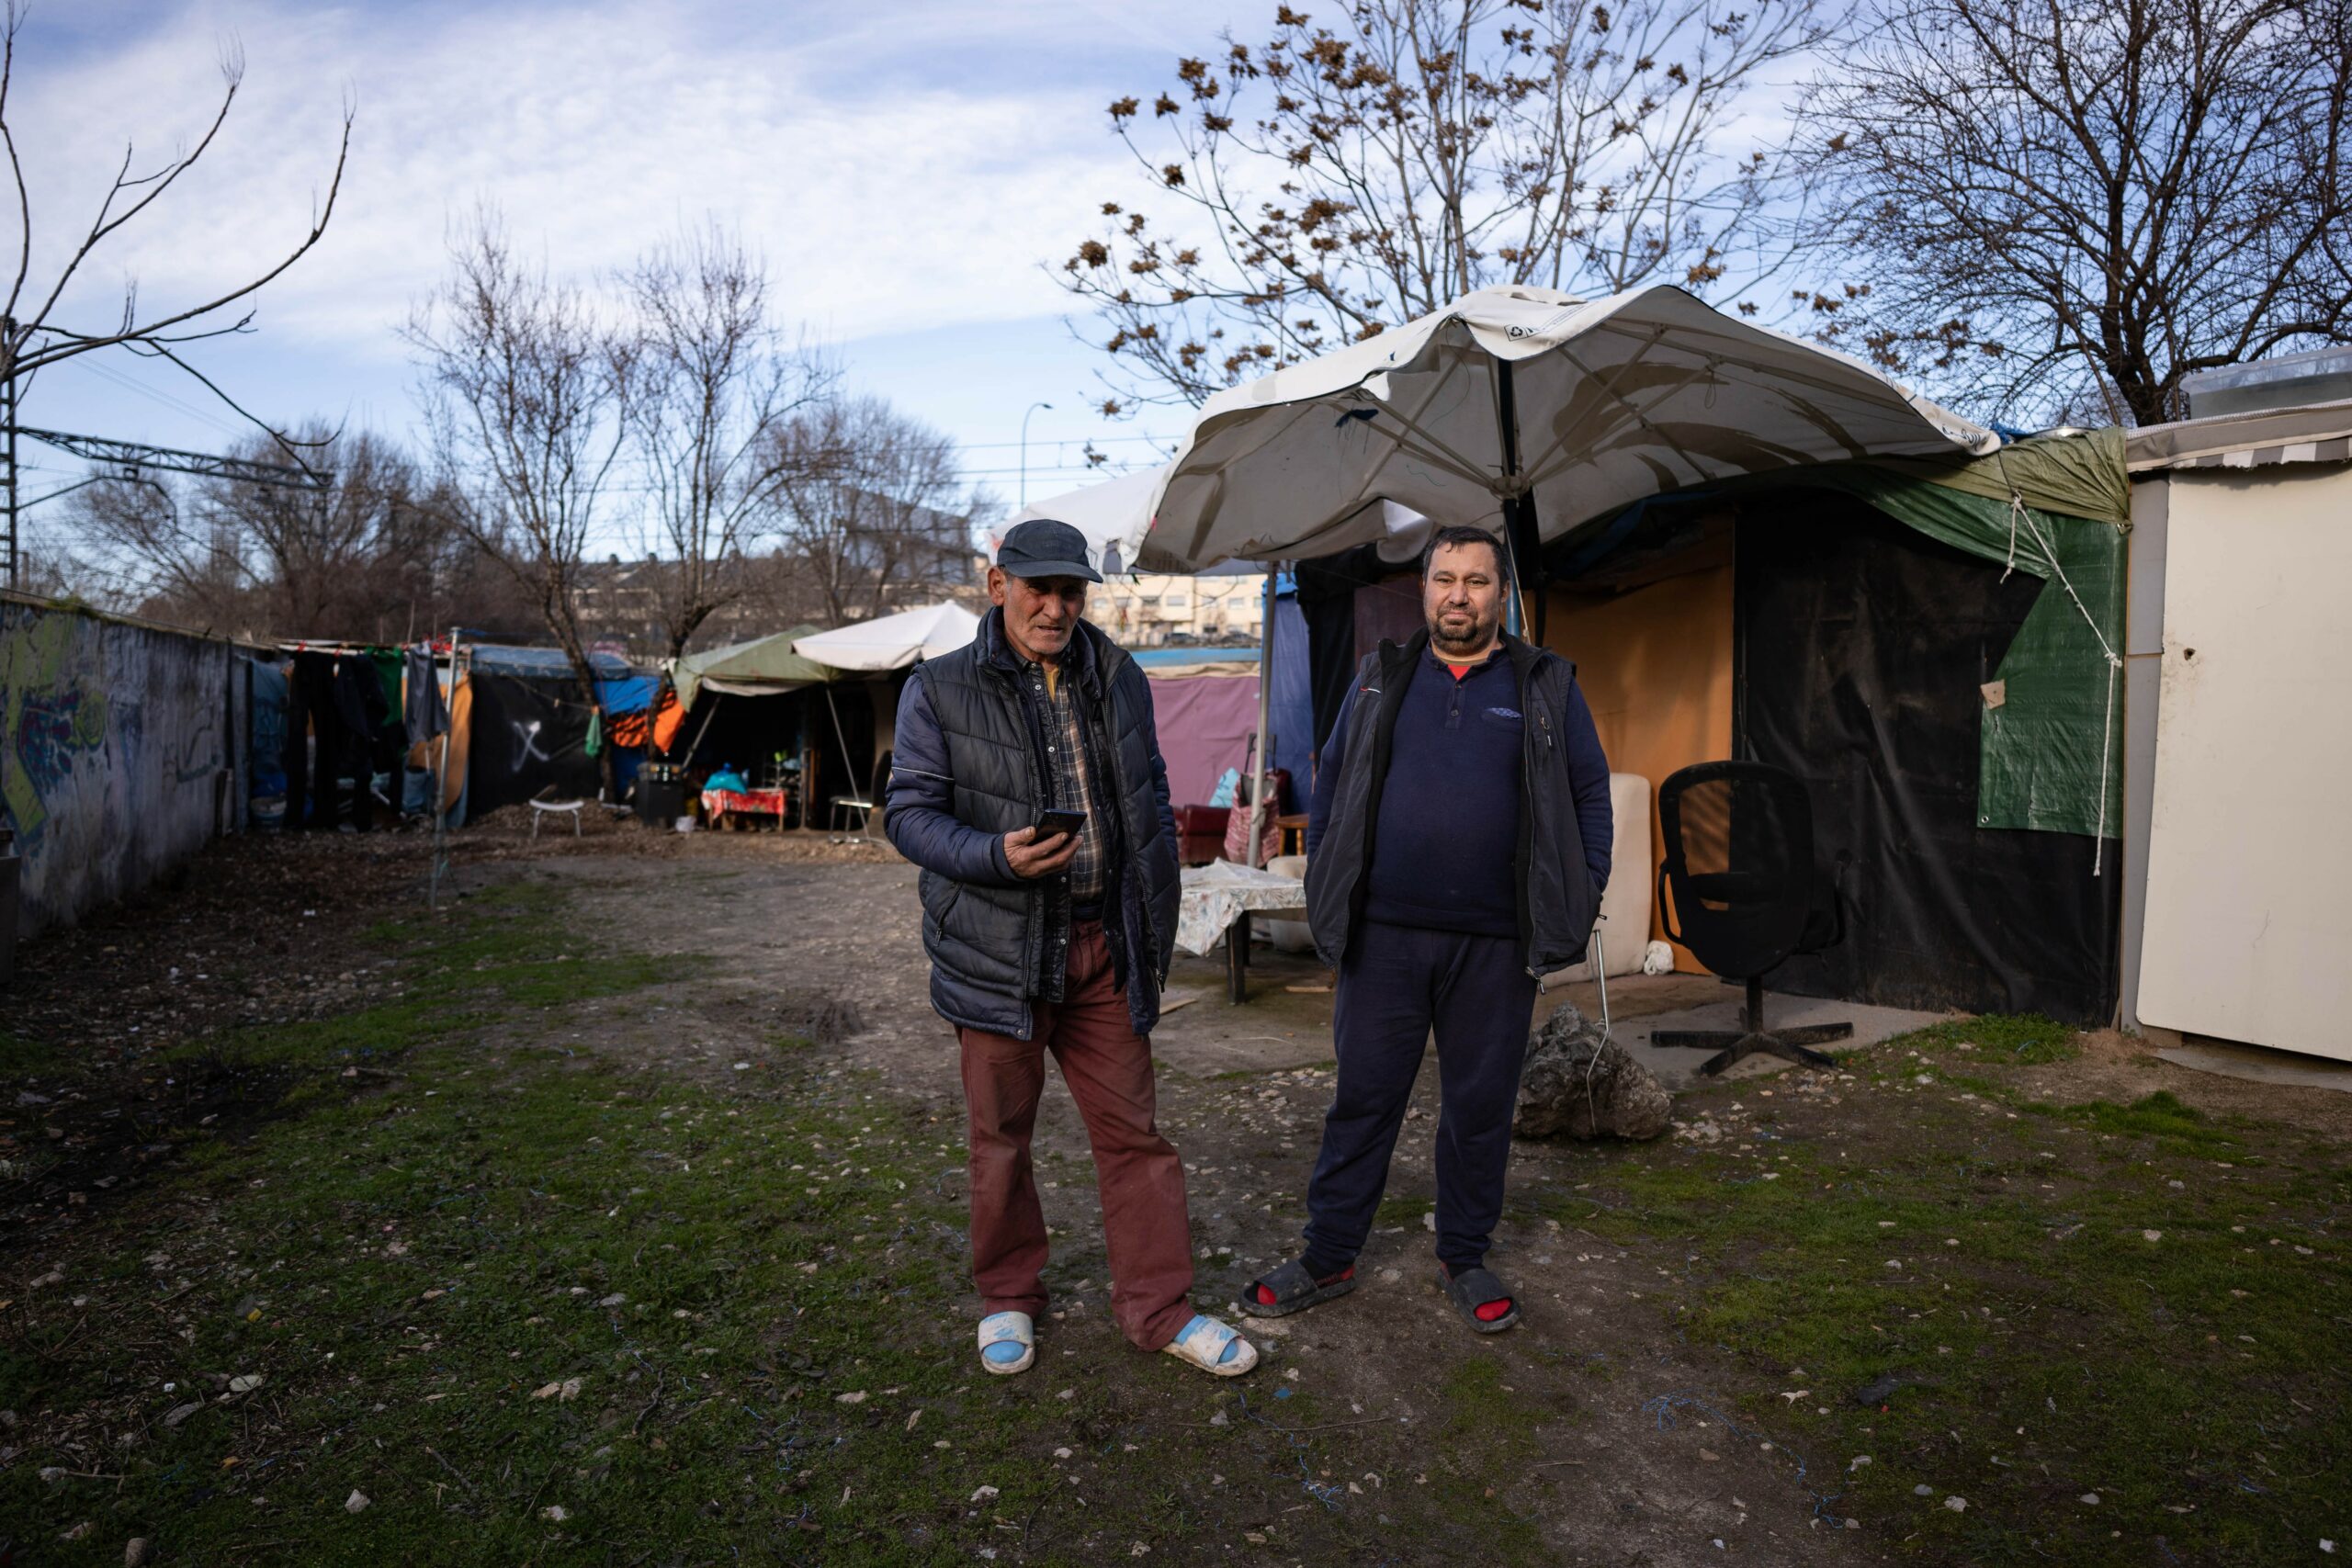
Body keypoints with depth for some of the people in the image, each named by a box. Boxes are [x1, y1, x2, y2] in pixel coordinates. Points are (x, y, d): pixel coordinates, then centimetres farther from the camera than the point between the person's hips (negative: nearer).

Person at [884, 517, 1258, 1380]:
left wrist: (1156, 922, 10)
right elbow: (909, 812, -5)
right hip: (999, 950, -3)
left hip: (1104, 949, 3)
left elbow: (1153, 801, 15)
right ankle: (1008, 1297, 31)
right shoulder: (940, 689, -4)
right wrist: (999, 855, -24)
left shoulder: (1118, 678, 9)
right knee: (1001, 1134, 11)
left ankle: (1159, 1307, 22)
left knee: (1133, 1129, 8)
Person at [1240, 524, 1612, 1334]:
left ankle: (1464, 1259, 28)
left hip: (1495, 944, 0)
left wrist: (1582, 900, 2)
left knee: (1480, 1106, 11)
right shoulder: (1381, 678, 9)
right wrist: (1326, 889, 5)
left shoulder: (1546, 685, 7)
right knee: (1362, 1100, 6)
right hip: (1384, 935, 1)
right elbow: (1330, 783, 12)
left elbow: (1591, 793, 9)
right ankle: (1327, 1258, 20)